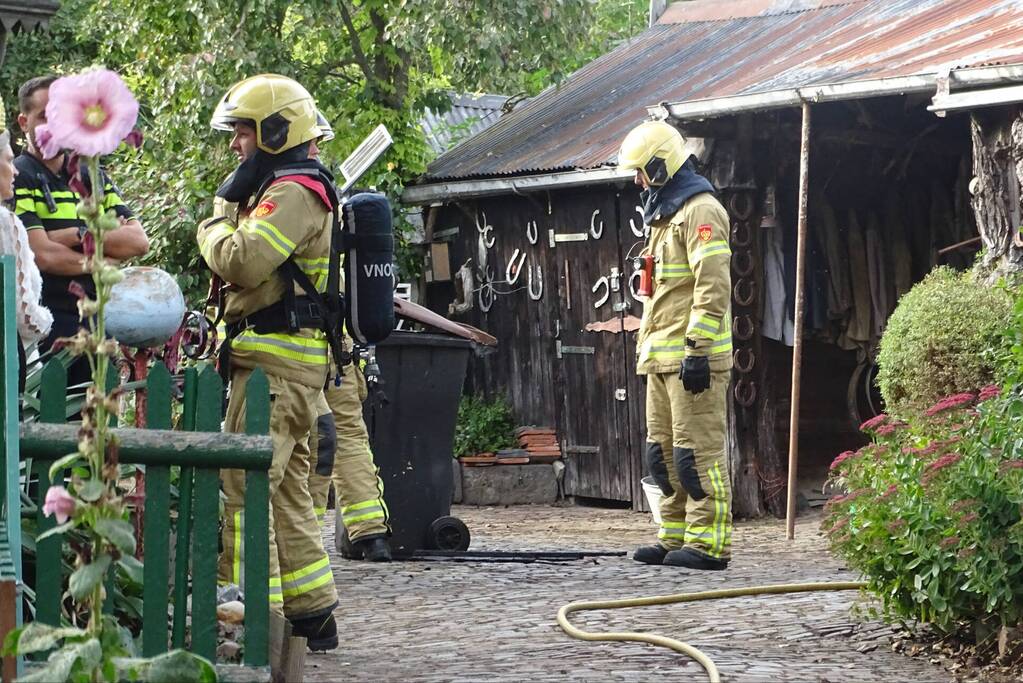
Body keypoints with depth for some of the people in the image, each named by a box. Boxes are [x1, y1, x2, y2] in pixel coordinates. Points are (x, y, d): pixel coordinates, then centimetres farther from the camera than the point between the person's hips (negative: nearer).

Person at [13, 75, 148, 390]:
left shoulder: (94, 177, 16)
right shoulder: (18, 179, -4)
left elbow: (139, 241, 4)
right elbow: (43, 254, -15)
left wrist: (77, 235, -9)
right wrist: (104, 261, -2)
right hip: (45, 331, -6)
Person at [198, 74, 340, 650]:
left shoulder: (293, 192, -12)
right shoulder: (282, 189, 22)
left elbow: (241, 261, -22)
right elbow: (242, 269, 21)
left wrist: (214, 223, -6)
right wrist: (229, 208, 9)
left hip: (277, 361, -11)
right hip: (283, 361, 11)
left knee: (247, 488, -12)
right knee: (287, 492, 14)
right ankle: (313, 614, 19)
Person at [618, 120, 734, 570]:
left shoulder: (700, 212, -11)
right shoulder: (665, 216, 22)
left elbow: (713, 288, -19)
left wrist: (697, 349, -23)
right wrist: (649, 347, 22)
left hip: (691, 358, -11)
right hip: (663, 359, 11)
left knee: (698, 451, -10)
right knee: (664, 453, 12)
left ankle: (708, 544, -10)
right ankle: (674, 538, 18)